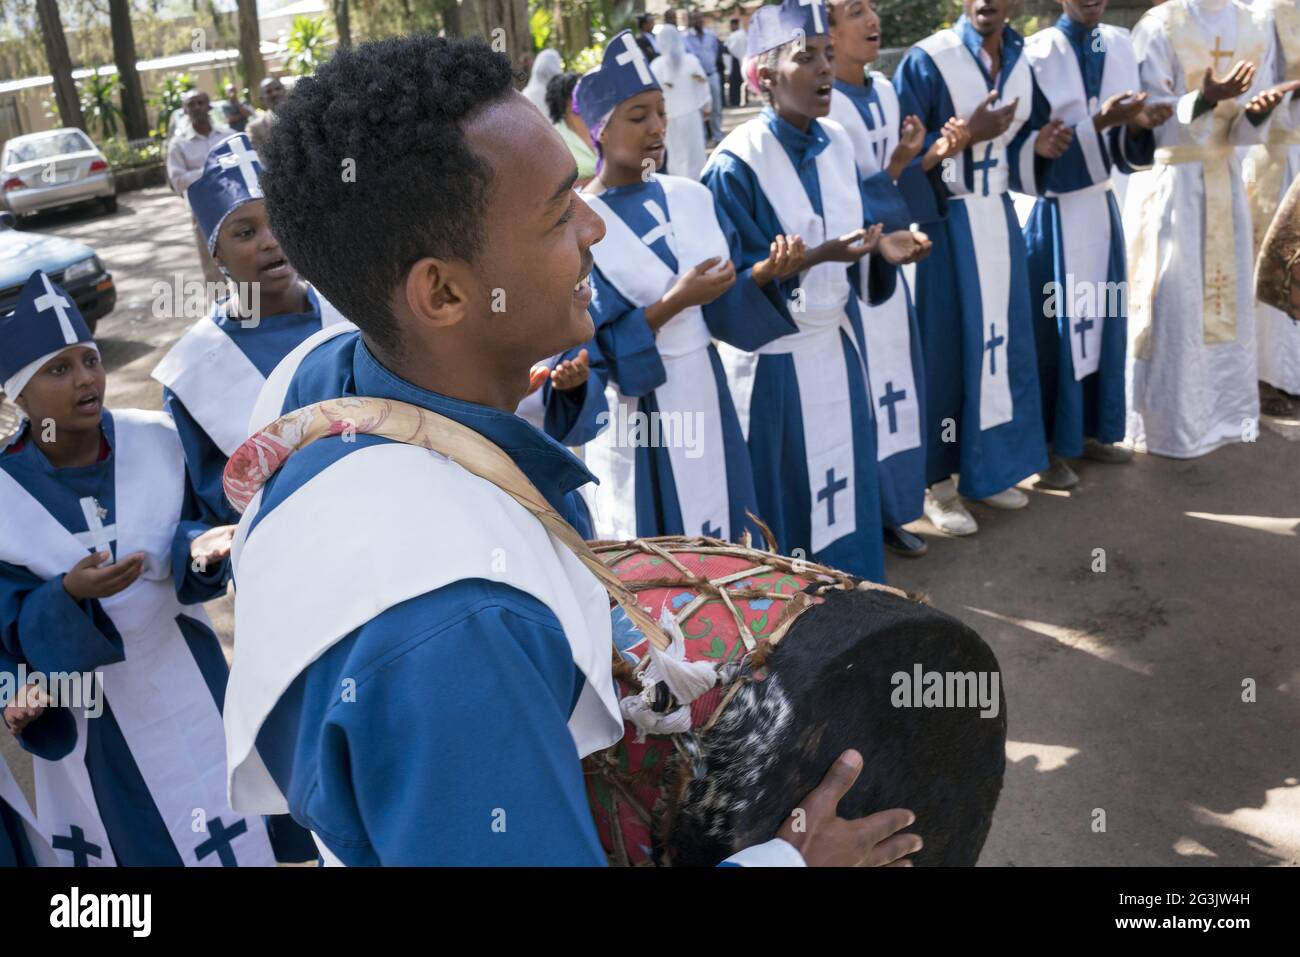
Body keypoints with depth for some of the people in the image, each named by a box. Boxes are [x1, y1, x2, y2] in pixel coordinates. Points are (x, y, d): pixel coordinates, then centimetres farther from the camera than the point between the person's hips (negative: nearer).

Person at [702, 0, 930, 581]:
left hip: (837, 341, 6)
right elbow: (735, 279, -17)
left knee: (843, 476, 15)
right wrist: (816, 257, -28)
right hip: (774, 354, -6)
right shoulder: (735, 166, -17)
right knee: (786, 491, 6)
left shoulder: (838, 144, 3)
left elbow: (856, 227, 11)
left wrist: (883, 244, -12)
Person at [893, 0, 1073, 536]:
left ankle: (987, 467, 25)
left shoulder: (1020, 63, 8)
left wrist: (1039, 146, -4)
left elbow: (1014, 149, 16)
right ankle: (938, 481, 12)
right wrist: (966, 134, -21)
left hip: (999, 220, 7)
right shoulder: (927, 61, -11)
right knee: (946, 346, -1)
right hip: (943, 224, -6)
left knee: (998, 340, 11)